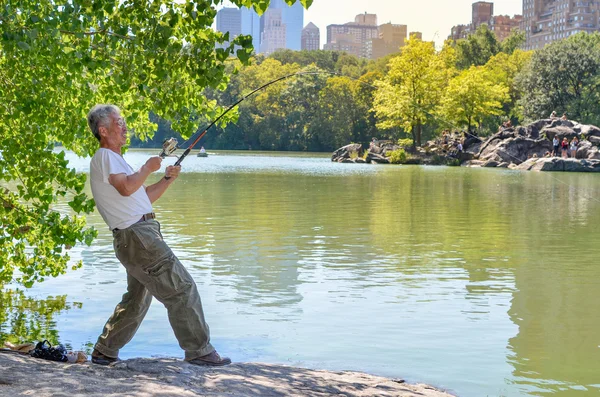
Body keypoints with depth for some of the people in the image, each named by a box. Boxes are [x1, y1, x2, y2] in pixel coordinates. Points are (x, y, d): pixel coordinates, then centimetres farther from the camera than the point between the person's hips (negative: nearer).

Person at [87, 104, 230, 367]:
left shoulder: (113, 159, 26)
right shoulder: (105, 156, -6)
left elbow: (143, 196, 26)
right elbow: (126, 187, -24)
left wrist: (167, 180, 13)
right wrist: (148, 168, -9)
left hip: (137, 238, 11)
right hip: (136, 235, -11)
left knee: (136, 300, 18)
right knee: (181, 289, -10)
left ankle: (104, 352, 25)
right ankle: (199, 350, -7)